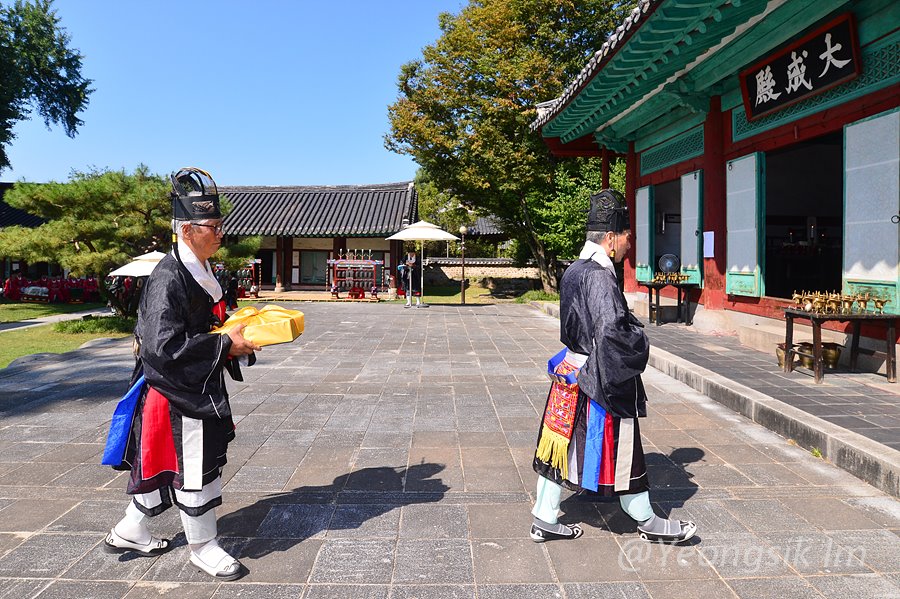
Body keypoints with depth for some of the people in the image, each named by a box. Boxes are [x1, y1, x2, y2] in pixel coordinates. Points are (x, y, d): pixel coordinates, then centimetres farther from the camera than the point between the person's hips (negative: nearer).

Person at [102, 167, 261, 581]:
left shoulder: (201, 271, 9)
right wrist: (226, 345, -24)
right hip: (178, 392, -10)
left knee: (165, 463, 21)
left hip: (200, 387, 10)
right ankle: (203, 547, 22)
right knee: (195, 468, 4)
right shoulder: (168, 278, -21)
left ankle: (130, 532, 39)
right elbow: (165, 344, -27)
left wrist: (238, 332, 6)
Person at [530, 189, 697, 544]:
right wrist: (639, 345, -13)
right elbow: (612, 330, -32)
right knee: (619, 453, 7)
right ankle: (648, 522, 26)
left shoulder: (573, 271, 9)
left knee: (562, 445, 13)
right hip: (601, 381, -9)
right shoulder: (599, 276, -21)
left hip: (571, 375, 9)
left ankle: (544, 520, 24)